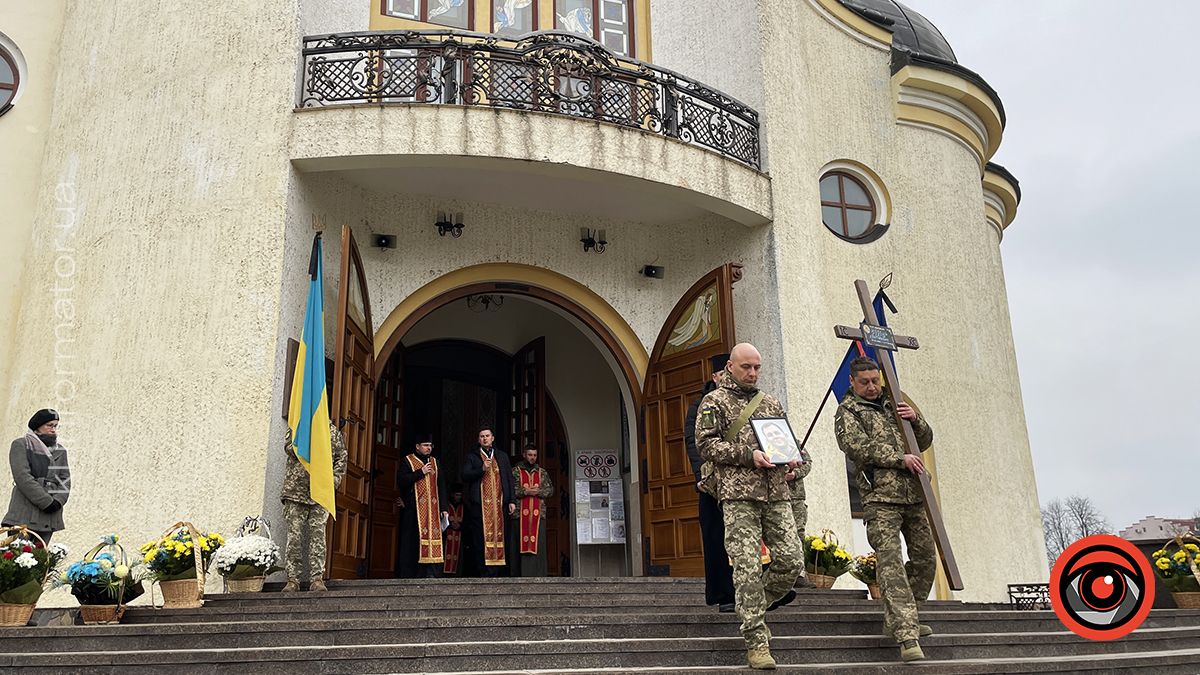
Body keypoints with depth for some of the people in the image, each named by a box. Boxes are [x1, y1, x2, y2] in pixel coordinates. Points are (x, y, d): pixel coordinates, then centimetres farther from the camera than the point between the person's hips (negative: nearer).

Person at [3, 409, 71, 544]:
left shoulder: (60, 451, 17)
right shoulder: (20, 445, 2)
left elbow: (65, 480, 11)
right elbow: (22, 477, -9)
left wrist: (58, 501, -10)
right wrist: (46, 501, -15)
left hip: (49, 516, 4)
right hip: (24, 514, -4)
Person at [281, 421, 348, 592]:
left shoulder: (332, 431, 16)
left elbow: (341, 458, 11)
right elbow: (290, 447, -6)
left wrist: (334, 480, -2)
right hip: (296, 489, 0)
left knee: (318, 533, -6)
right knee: (294, 534, -3)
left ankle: (317, 578, -5)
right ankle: (292, 579, 0)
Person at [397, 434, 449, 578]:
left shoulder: (434, 462, 18)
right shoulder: (407, 461, 4)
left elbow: (441, 486, 14)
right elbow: (401, 481, -11)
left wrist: (444, 508, 5)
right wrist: (421, 472, -10)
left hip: (433, 510, 4)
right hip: (414, 510, -4)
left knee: (433, 539, -4)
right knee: (412, 543, -5)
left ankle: (430, 574, -5)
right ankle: (407, 576, 0)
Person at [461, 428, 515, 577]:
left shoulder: (502, 457, 18)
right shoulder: (471, 457, 10)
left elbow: (509, 479, 15)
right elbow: (465, 476, -3)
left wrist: (511, 501, 6)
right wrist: (482, 469, -16)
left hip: (499, 505, 3)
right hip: (479, 505, -3)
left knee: (497, 537, -1)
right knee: (480, 541, -7)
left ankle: (494, 573, 1)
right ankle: (483, 573, -5)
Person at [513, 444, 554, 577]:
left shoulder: (542, 472, 16)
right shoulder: (515, 471, 7)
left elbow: (551, 489, 9)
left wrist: (537, 491, -7)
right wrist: (525, 491, -13)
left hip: (538, 513, 3)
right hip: (521, 513, -2)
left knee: (538, 544, -1)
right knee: (522, 544, -6)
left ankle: (538, 574, 1)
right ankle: (522, 574, -4)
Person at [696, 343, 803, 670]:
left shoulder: (772, 403, 21)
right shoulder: (714, 401, 5)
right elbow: (705, 444, -5)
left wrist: (791, 458, 4)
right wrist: (747, 454, -15)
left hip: (776, 494, 5)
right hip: (738, 495, -5)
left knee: (791, 561, -2)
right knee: (748, 567, -9)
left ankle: (753, 607, 24)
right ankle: (756, 641, -2)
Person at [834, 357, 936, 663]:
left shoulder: (893, 403, 23)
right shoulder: (848, 411, 4)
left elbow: (924, 441, 22)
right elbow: (858, 447, -12)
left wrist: (915, 419, 2)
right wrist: (900, 459, -16)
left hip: (914, 494, 7)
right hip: (880, 498, -7)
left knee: (925, 559, 11)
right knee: (890, 562, -15)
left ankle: (896, 620, 25)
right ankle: (907, 636, -20)